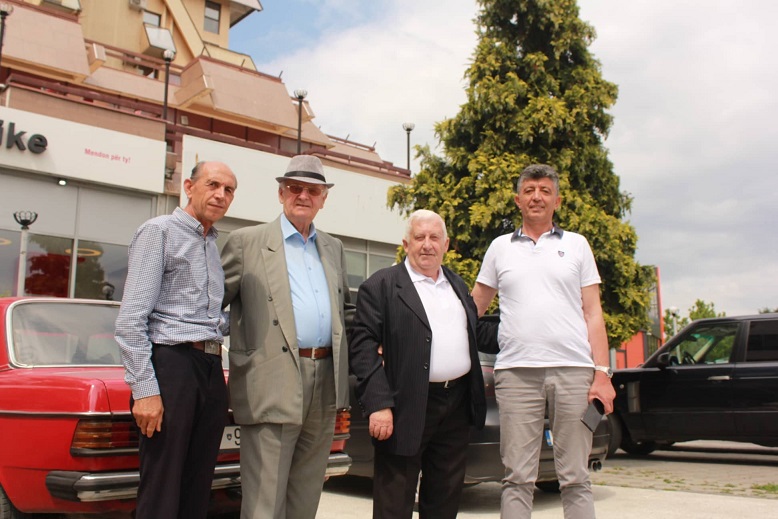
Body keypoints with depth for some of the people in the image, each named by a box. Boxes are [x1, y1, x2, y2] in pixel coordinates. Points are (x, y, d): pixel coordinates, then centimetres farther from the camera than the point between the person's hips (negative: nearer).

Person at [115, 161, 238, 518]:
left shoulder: (217, 245, 19)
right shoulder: (159, 231, -2)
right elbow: (130, 319, -10)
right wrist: (144, 390, -16)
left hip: (211, 369, 7)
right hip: (171, 365, -7)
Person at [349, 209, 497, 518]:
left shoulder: (458, 286, 17)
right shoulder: (381, 286, -4)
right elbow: (363, 346, -12)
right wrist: (378, 404, -19)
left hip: (458, 405, 6)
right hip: (407, 408, -6)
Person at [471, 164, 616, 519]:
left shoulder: (576, 245, 12)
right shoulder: (500, 248, 14)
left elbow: (593, 313, 9)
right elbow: (474, 307, 17)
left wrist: (602, 373, -1)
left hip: (573, 370, 0)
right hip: (516, 372, 0)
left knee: (575, 477, 4)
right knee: (518, 478, 2)